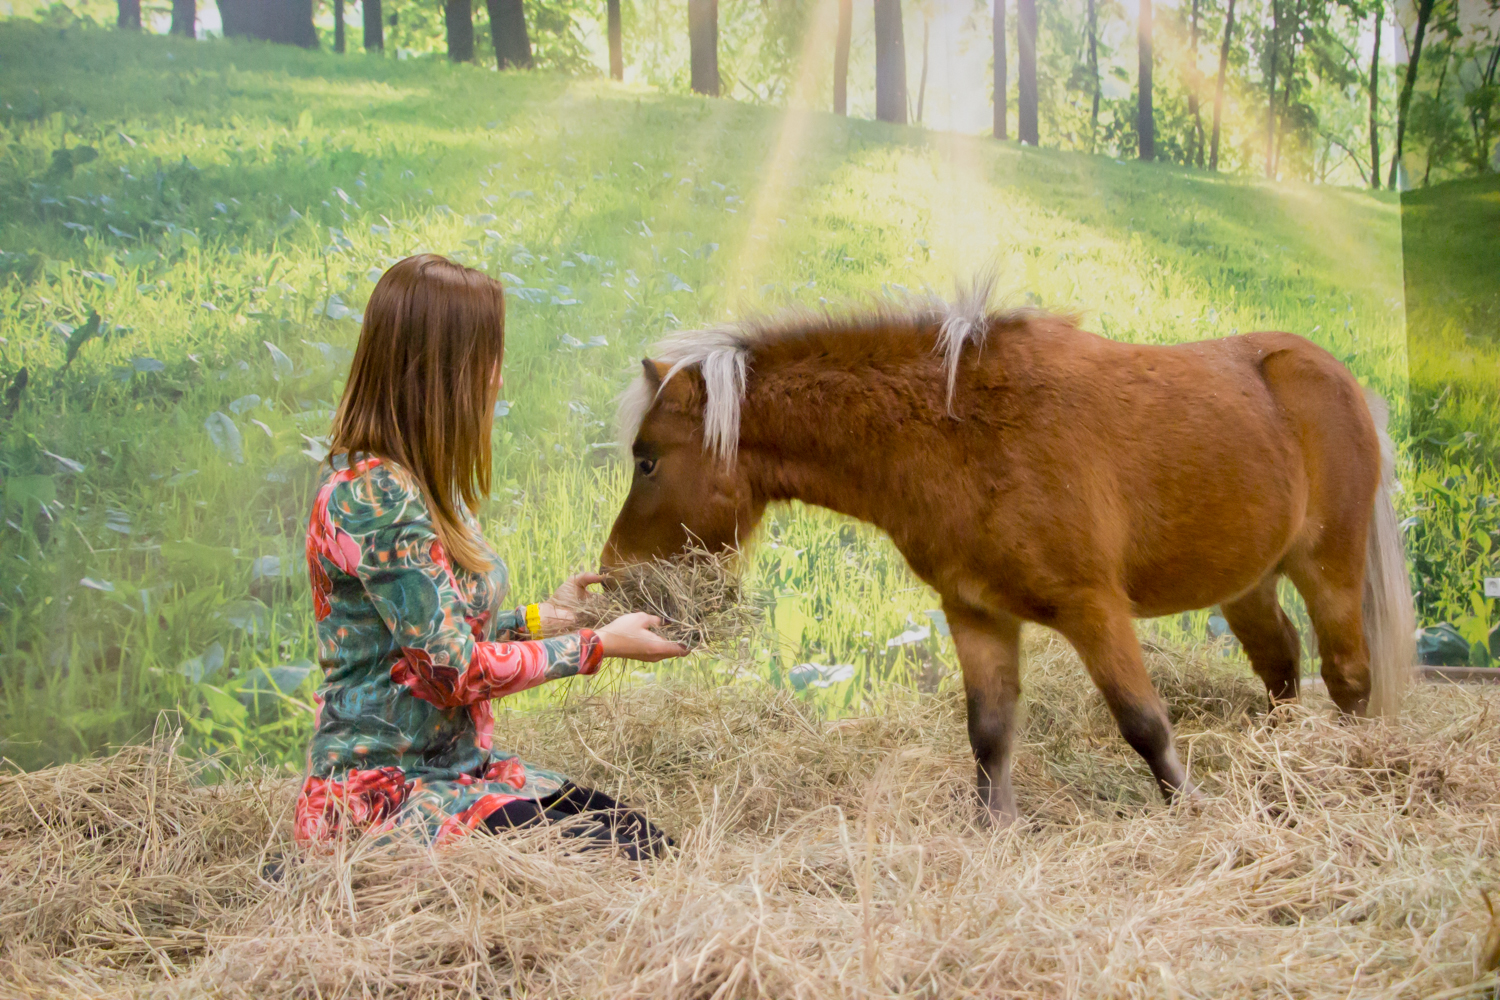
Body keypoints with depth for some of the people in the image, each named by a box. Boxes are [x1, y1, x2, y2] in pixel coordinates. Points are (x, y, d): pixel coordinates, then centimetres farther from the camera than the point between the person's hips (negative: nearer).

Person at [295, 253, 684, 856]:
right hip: (384, 796, -10)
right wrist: (600, 643, -11)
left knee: (645, 844, -2)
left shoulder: (412, 482, 10)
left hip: (461, 763, 10)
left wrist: (544, 616, 16)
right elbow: (452, 671, -20)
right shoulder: (377, 497, -22)